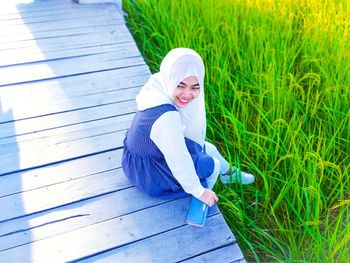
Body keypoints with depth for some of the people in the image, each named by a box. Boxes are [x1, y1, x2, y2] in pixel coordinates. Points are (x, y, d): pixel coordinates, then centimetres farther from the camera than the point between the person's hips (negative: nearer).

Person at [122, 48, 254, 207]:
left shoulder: (160, 86, -15)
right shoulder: (166, 117, -41)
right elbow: (179, 162, -30)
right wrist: (198, 191, -13)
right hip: (151, 174, -7)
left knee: (209, 149, 21)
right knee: (213, 165, 9)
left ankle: (229, 173, 55)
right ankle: (199, 207, 38)